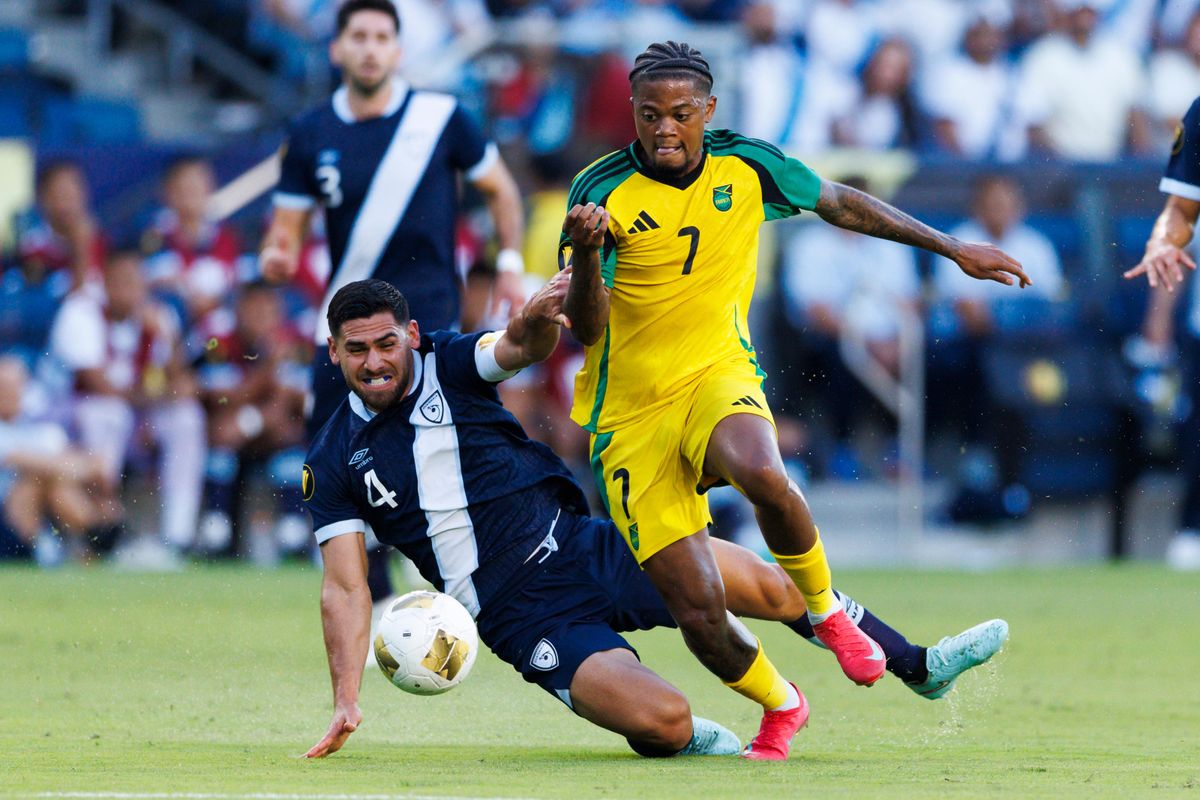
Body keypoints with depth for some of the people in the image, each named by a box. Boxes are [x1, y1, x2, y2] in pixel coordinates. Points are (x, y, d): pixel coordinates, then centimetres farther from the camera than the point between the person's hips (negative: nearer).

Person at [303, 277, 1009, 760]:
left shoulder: (450, 364, 1)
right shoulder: (334, 463, -2)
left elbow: (519, 350, -19)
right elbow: (345, 588, -4)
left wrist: (537, 321, -44)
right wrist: (347, 702, -15)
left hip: (583, 544, 3)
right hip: (528, 619, -3)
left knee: (769, 585, -8)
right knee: (663, 721, -25)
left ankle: (920, 667, 13)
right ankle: (686, 735, 13)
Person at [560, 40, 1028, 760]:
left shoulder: (747, 166, -3)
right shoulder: (603, 191, -12)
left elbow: (842, 205, 15)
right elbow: (587, 329, -16)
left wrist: (953, 248, 18)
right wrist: (588, 254, -36)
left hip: (718, 375, 1)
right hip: (631, 413, -1)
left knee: (762, 474, -37)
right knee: (699, 611, -9)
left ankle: (828, 613, -9)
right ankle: (780, 707, 23)